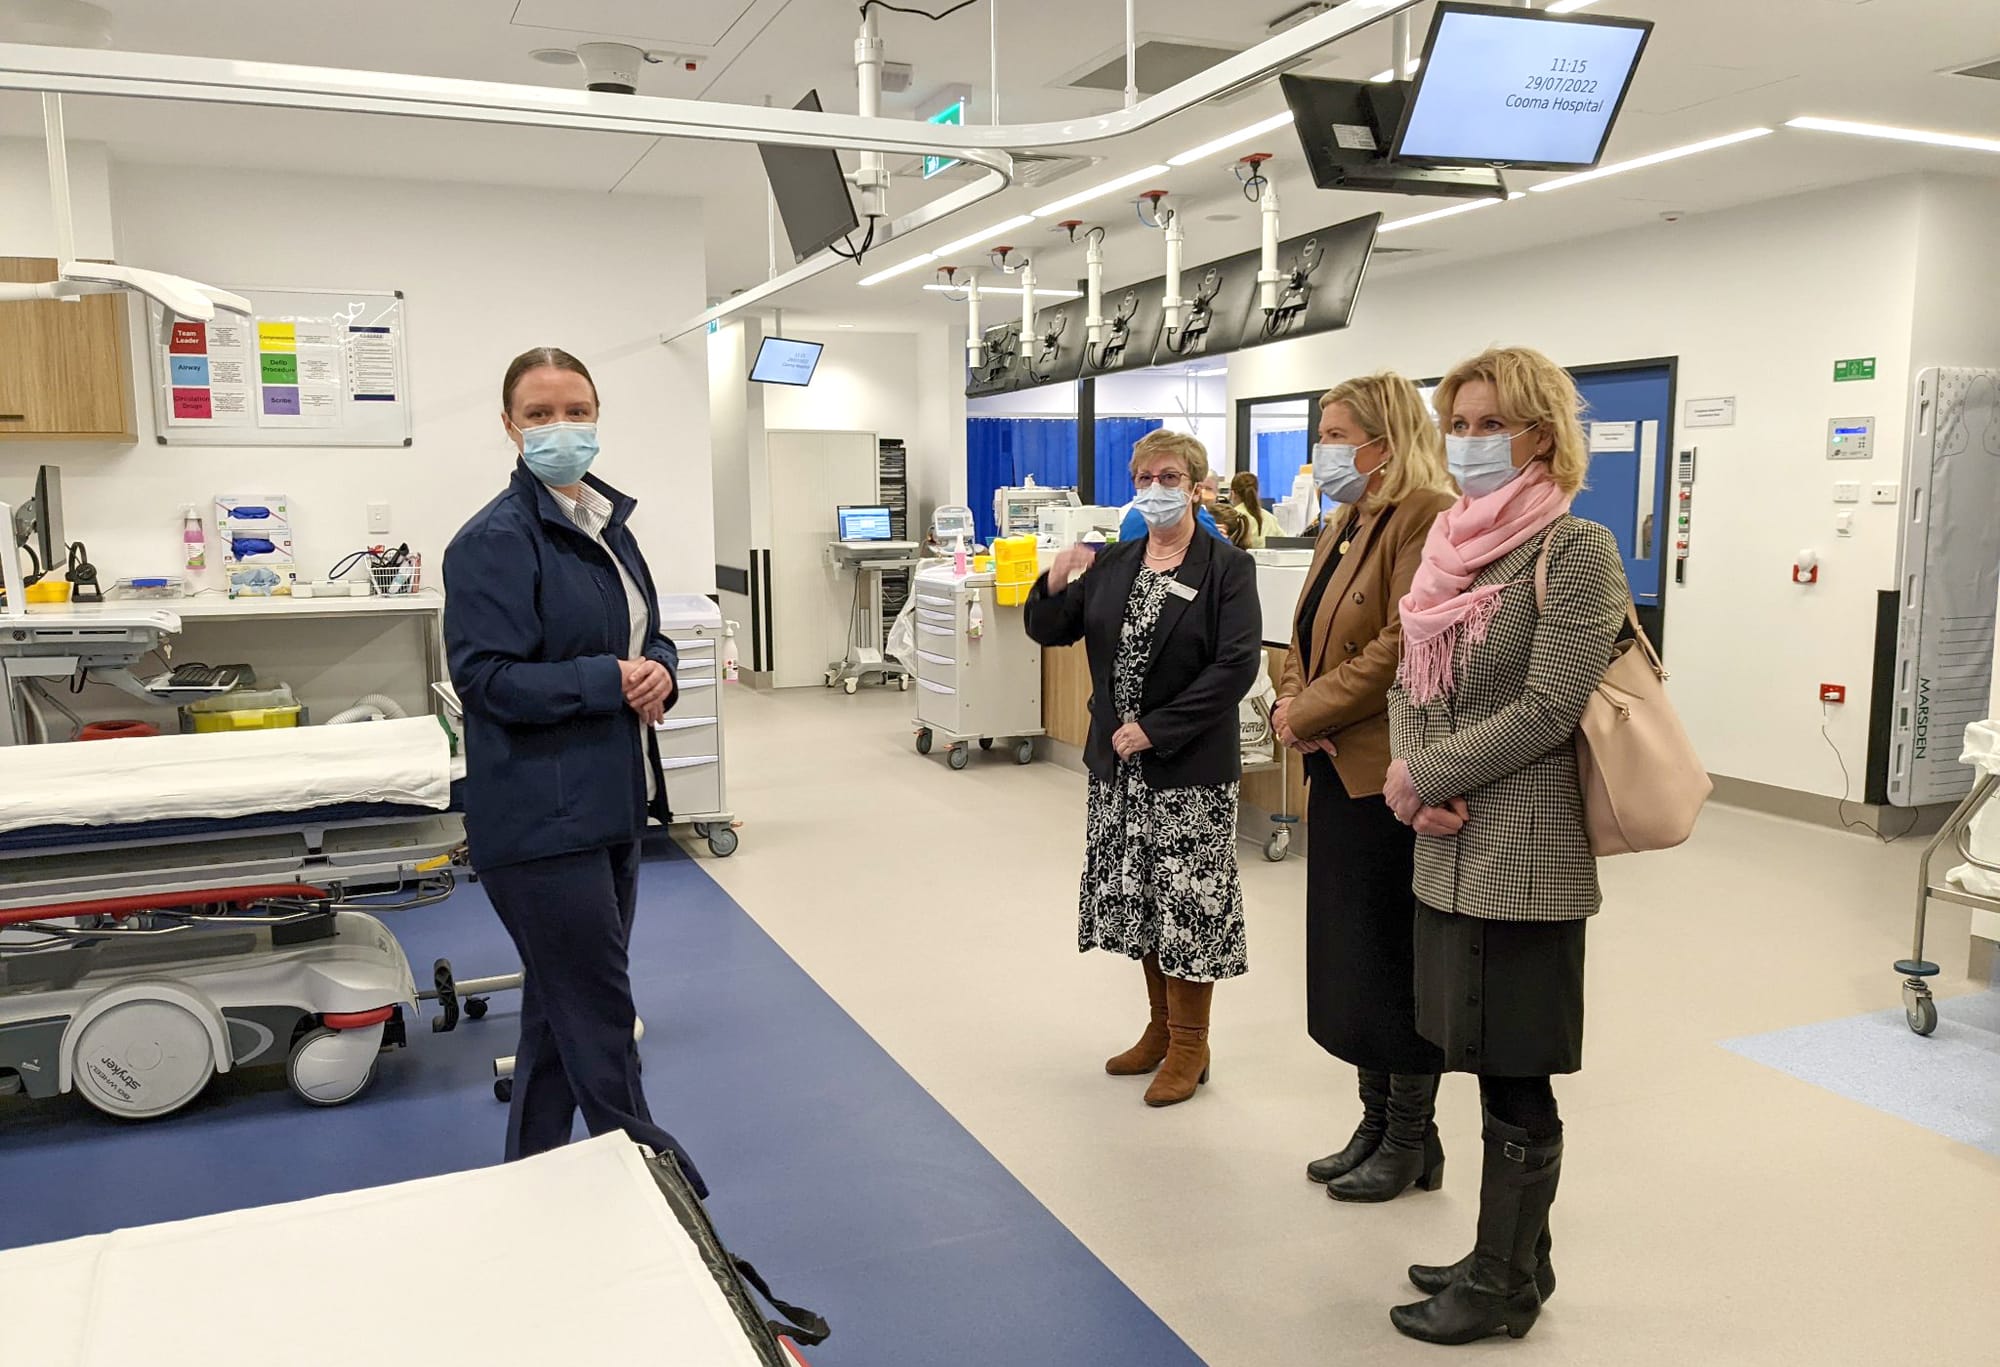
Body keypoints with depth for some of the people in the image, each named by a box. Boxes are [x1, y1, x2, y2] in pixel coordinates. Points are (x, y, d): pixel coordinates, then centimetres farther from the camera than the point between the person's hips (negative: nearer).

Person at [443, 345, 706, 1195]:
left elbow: (646, 633, 18)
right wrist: (610, 681, -21)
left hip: (610, 802, 9)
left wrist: (659, 672, -4)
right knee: (600, 1014, 0)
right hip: (540, 816, -8)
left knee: (563, 1008, 18)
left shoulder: (608, 523, 11)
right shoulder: (495, 541, -13)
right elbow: (485, 675, -18)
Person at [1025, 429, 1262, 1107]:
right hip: (1118, 766, 6)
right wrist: (1056, 582, -13)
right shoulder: (1112, 563, 8)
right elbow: (1049, 631, 9)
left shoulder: (1228, 567, -8)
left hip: (1191, 767, -5)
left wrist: (1156, 729, -18)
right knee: (1140, 897, 14)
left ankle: (1190, 1043, 19)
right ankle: (1160, 1026, 31)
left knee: (1187, 900, 2)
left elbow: (1235, 666, -16)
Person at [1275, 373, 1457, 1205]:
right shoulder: (1347, 525, 17)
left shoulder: (1431, 519, -14)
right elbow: (1309, 636, 19)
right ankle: (1376, 1124, 31)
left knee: (1390, 958, 3)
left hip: (1391, 776, -9)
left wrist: (1310, 710, -15)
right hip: (1337, 772, 9)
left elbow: (1405, 646, -23)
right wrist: (1290, 704, 0)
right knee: (1345, 955, 15)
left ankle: (1413, 1142, 21)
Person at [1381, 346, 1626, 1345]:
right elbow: (1408, 681, 12)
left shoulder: (1576, 550, -11)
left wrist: (1425, 773, -12)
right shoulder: (1451, 543, 11)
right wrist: (1416, 788, -5)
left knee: (1514, 1081, 5)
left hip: (1523, 854, -7)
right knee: (1492, 1066, 17)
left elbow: (1546, 711, -17)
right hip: (1449, 850, 7)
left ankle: (1503, 1287, 22)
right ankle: (1513, 1256, 34)